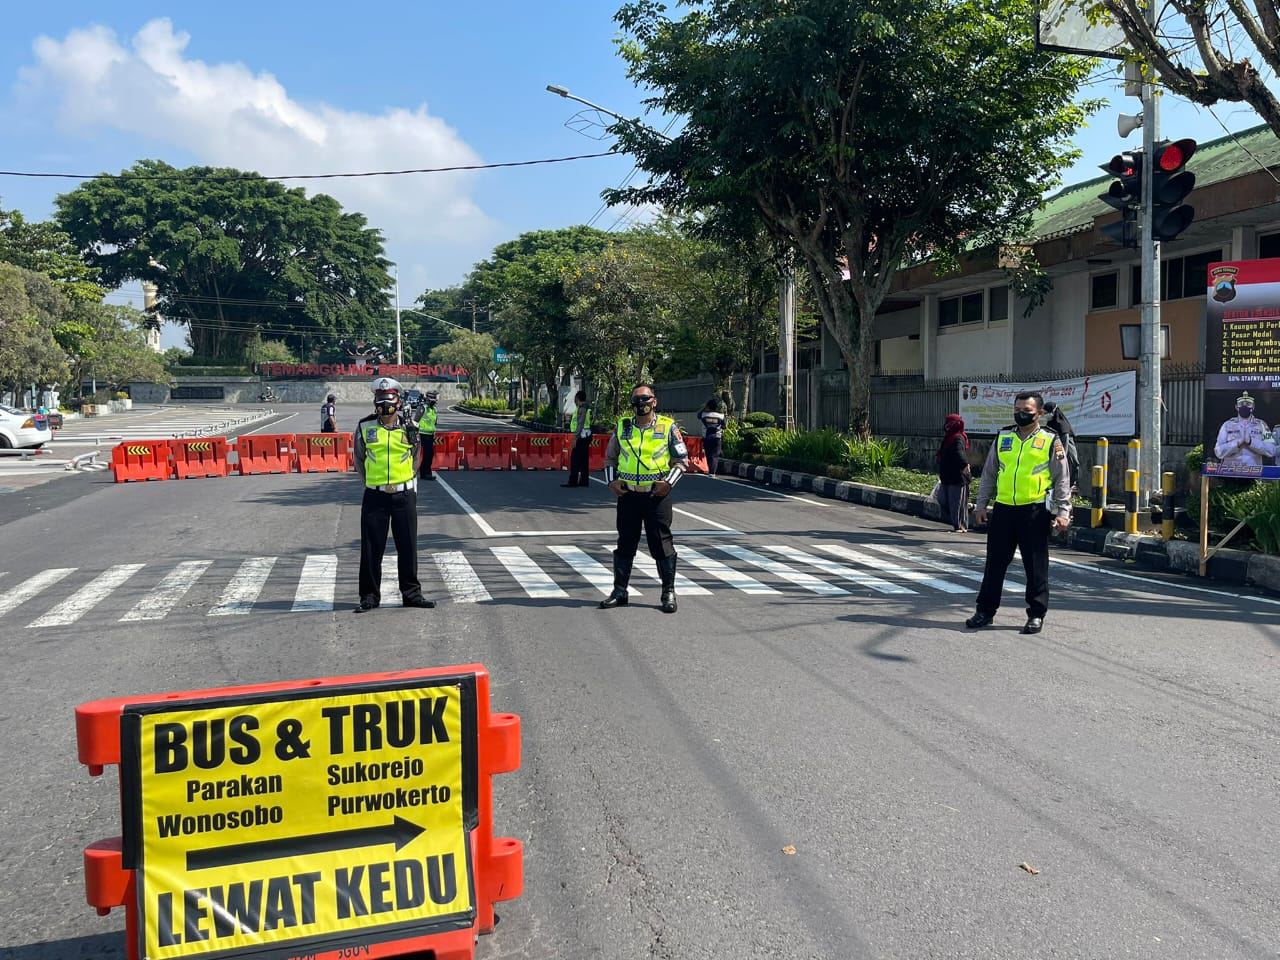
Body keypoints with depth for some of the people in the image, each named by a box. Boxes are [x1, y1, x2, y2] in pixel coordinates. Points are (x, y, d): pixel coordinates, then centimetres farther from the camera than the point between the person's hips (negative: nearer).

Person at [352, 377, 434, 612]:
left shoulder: (409, 428, 4)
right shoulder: (365, 427, 1)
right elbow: (359, 460, 13)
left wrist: (409, 487, 11)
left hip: (404, 495, 1)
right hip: (375, 496, -1)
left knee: (408, 547, 7)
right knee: (371, 548, 3)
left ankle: (411, 593, 18)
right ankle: (370, 595, 14)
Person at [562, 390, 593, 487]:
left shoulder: (582, 408, -12)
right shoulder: (585, 408, 17)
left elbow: (580, 424, -19)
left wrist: (575, 438, -21)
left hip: (582, 436, -10)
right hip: (585, 436, 10)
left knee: (575, 458, -9)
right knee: (583, 459, 10)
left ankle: (573, 481, -10)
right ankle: (584, 481, 12)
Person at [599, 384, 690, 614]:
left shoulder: (668, 427, 1)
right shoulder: (622, 427, 9)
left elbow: (682, 460, 4)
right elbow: (610, 458, 19)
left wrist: (668, 483, -8)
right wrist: (612, 481, 4)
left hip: (657, 496, -3)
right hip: (627, 495, 3)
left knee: (661, 544, 1)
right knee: (625, 544, 9)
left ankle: (669, 592, 12)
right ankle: (620, 592, 19)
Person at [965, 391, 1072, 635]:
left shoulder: (1051, 441, 2)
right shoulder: (1002, 438, 11)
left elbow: (1062, 480, 2)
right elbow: (989, 473, 17)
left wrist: (1063, 512, -4)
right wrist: (982, 504, 12)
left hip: (1035, 511, -3)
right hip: (1003, 509, 3)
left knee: (1036, 566, 3)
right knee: (995, 562, 8)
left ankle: (1036, 614, 15)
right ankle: (985, 610, 18)